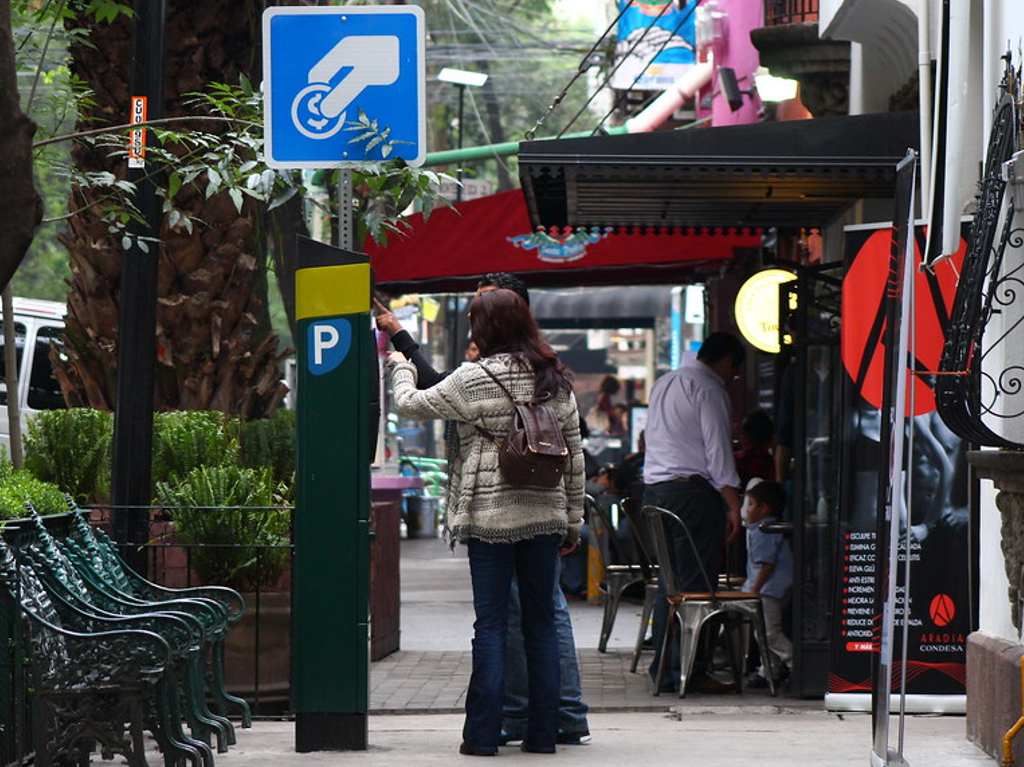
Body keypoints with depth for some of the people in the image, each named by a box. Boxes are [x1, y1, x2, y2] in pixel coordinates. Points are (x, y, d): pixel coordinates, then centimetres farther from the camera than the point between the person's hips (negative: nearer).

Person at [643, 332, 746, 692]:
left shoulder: (663, 385, 20)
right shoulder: (709, 389, -7)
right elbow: (718, 448, -13)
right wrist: (733, 503, -13)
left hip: (654, 487, 9)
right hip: (692, 491, -9)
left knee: (669, 581, 12)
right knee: (695, 585, -7)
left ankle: (663, 668, 12)